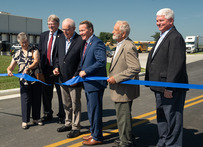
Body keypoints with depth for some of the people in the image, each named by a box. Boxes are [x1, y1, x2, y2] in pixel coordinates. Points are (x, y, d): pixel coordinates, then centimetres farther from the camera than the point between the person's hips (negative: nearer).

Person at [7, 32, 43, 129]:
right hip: (24, 81, 0)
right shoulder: (17, 54, 10)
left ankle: (36, 118, 22)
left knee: (36, 99, 7)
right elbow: (11, 66, 7)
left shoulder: (34, 51, 4)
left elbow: (36, 61, -13)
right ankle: (25, 121, 10)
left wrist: (28, 68, -31)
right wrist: (9, 70, -17)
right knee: (25, 100, -1)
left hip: (36, 79, 0)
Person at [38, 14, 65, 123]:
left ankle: (61, 115, 19)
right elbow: (40, 51, 14)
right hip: (46, 69, 6)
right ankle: (47, 114, 31)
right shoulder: (43, 35, 11)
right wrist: (41, 67, 6)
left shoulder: (63, 36, -8)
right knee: (46, 93, 15)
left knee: (61, 93, 6)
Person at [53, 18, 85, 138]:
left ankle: (76, 128, 17)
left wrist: (76, 76, -17)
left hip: (74, 79, -7)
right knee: (66, 104, 19)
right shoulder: (61, 40, 10)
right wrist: (57, 67, 2)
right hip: (63, 78, 7)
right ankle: (68, 123, 34)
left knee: (75, 105, 5)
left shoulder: (81, 41, -13)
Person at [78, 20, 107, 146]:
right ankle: (94, 133, 33)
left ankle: (97, 137, 12)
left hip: (95, 83, -10)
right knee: (91, 111, 19)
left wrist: (86, 71, -20)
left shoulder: (97, 43, -16)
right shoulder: (87, 43, 15)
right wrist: (82, 72, 10)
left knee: (95, 111, 0)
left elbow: (102, 62, -25)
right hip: (88, 83, 10)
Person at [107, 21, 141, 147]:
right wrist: (113, 76, 14)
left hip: (124, 90, -11)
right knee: (124, 116, 21)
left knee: (123, 117, 0)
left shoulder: (128, 47, -20)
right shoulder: (120, 45, 13)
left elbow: (136, 68, -28)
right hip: (121, 89, 11)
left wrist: (116, 78, -24)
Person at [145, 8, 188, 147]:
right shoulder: (163, 37, 16)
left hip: (171, 89, -11)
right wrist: (154, 83, 17)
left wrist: (169, 88, -24)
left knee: (172, 119, 2)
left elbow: (176, 65, -24)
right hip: (161, 88, 11)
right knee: (162, 118, 21)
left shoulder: (175, 38, -16)